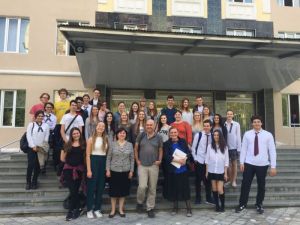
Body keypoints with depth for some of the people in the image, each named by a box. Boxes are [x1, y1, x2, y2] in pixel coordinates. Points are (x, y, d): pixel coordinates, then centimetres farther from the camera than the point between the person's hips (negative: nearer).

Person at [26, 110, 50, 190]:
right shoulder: (31, 124, 4)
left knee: (38, 166, 3)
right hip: (32, 148, -2)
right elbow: (28, 136, -3)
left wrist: (42, 146, -5)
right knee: (30, 165, -7)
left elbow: (46, 137, 6)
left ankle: (34, 182, 14)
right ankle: (28, 182, 6)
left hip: (41, 148, 2)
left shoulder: (46, 125, 9)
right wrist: (33, 146, -10)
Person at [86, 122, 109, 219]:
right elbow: (88, 155, -7)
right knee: (91, 187, 2)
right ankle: (89, 210, 13)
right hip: (93, 162, -4)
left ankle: (97, 209, 21)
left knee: (100, 187, 9)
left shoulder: (106, 139, 9)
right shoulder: (91, 139, -3)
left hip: (103, 163, 4)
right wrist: (88, 170, -12)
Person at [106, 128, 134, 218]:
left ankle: (121, 209, 23)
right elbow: (108, 158, 0)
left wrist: (131, 171, -1)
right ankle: (113, 210, 20)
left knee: (123, 190, 8)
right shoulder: (113, 144, -1)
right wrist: (108, 170, -5)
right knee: (113, 190, 5)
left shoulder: (130, 145, 2)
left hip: (125, 171, 1)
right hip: (114, 171, -1)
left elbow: (132, 159, 3)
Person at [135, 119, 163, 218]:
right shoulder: (141, 136, 2)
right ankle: (139, 202, 20)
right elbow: (136, 149, 8)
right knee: (142, 186, -10)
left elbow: (160, 150, 11)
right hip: (142, 165, -1)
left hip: (154, 166, 1)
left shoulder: (158, 137, 3)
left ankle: (150, 208, 21)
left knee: (152, 188, 6)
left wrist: (160, 160, -3)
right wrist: (137, 160, 1)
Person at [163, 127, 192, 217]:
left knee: (186, 188, 3)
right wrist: (177, 160, -21)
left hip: (183, 169, 0)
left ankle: (189, 209, 13)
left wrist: (185, 158, -20)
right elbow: (166, 156, -12)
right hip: (172, 170, 0)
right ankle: (175, 208, 25)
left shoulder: (183, 141, 4)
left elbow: (188, 152, 0)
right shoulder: (166, 144, -2)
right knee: (174, 189, 9)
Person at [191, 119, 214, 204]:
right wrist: (195, 158, -5)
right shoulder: (198, 135, -5)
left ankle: (209, 198, 25)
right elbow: (193, 147, -1)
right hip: (199, 161, -2)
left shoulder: (212, 136, -1)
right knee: (198, 180, 7)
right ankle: (198, 198, 21)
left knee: (208, 180, 10)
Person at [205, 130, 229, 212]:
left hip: (221, 172, -1)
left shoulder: (224, 147, -2)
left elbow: (226, 161, 0)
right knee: (214, 189, 8)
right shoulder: (210, 146, -1)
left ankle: (223, 206, 16)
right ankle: (217, 205, 22)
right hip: (212, 171, 1)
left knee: (220, 190, -5)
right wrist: (206, 171, 1)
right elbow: (207, 159, 2)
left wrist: (225, 173, -2)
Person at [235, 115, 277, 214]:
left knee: (261, 185, 14)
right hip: (249, 164, 0)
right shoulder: (247, 134, -1)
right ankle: (242, 204, 22)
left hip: (262, 164, 0)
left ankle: (259, 205, 33)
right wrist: (241, 162, -3)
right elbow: (243, 149, 1)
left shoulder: (268, 135, -2)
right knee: (245, 184, 6)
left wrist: (273, 166, -5)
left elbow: (272, 151, -2)